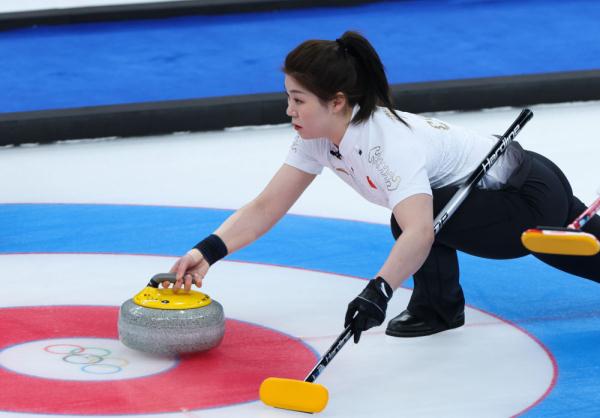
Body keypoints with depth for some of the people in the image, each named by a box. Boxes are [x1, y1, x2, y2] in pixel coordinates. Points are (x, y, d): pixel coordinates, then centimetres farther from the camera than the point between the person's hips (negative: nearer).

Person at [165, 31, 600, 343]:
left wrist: (379, 291, -64)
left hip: (533, 199, -9)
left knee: (413, 216, -28)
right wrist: (209, 251, -24)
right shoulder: (319, 137, -9)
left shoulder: (388, 140, -36)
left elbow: (419, 232, -50)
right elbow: (266, 208, -10)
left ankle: (440, 306, -2)